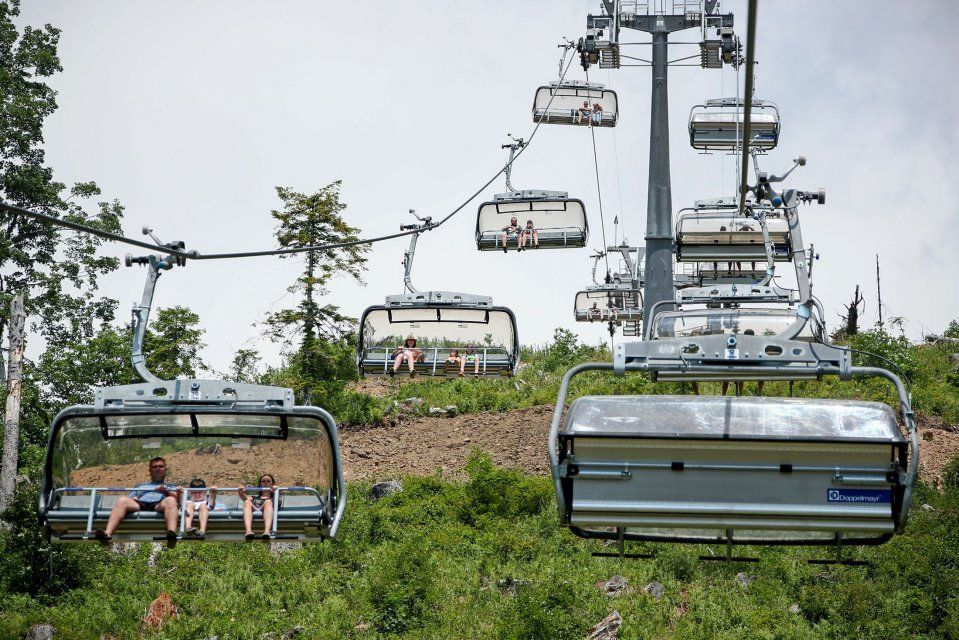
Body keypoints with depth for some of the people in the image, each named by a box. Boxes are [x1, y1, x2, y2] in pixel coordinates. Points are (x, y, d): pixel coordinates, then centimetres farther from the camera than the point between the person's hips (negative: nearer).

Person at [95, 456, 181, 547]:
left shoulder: (171, 487, 37)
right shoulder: (140, 486, 43)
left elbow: (176, 499, 14)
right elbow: (131, 499, 25)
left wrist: (166, 491, -6)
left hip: (158, 505, -2)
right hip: (140, 504, 2)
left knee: (170, 501, -39)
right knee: (122, 500, -31)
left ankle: (171, 533, -67)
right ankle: (107, 533, -54)